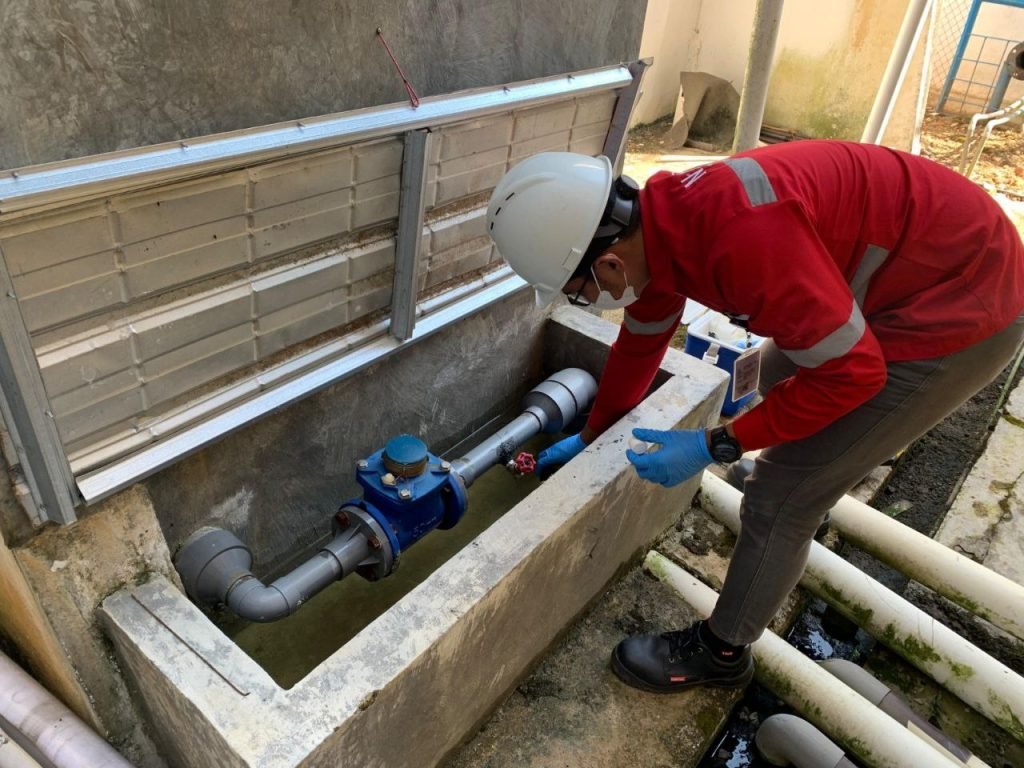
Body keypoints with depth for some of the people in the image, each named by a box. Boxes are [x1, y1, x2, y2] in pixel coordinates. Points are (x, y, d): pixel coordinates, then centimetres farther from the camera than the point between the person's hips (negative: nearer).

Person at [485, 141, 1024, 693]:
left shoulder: (741, 235, -38)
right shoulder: (656, 225, -7)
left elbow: (852, 370, -26)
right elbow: (639, 345, 9)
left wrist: (715, 446, -21)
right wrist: (588, 438, 20)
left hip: (962, 304, -9)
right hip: (906, 264, 9)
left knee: (779, 495, -6)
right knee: (775, 378, 29)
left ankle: (721, 653, 18)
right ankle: (813, 495, 59)